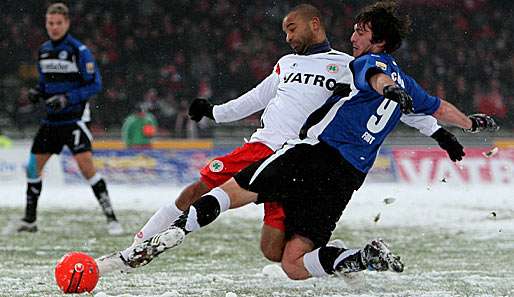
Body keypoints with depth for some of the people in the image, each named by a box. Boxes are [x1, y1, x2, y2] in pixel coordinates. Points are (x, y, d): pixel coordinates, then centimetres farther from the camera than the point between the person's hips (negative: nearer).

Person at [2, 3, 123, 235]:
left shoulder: (79, 50, -11)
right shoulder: (44, 51, 10)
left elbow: (95, 84, -12)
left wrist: (68, 99, -22)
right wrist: (37, 92, 0)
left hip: (74, 118, -7)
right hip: (51, 119, 7)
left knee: (86, 165, -18)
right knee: (33, 166, 7)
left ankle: (111, 218, -13)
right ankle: (29, 220, 21)